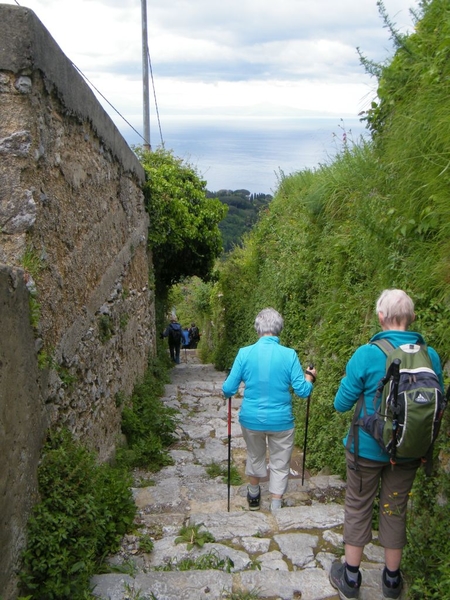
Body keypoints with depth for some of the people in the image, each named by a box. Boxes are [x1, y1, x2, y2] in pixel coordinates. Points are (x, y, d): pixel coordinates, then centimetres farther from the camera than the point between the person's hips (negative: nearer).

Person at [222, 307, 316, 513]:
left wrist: (227, 389, 17)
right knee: (279, 463, 16)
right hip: (280, 420, -2)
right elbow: (302, 391, -11)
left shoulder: (245, 353, -11)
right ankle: (275, 507, 23)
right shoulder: (289, 355, -14)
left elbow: (228, 390, -7)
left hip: (251, 418, 2)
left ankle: (254, 497, 46)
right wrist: (310, 377, 9)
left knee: (255, 456, 25)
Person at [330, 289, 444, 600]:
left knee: (358, 508, 14)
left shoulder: (367, 355, -20)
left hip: (368, 449, -3)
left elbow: (341, 404, -11)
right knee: (395, 509, 19)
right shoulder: (431, 356, -9)